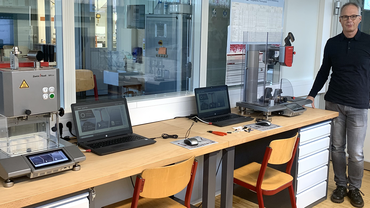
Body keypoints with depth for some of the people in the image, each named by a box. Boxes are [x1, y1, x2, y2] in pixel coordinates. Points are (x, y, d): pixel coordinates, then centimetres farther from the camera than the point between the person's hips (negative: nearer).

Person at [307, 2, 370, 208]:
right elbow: (324, 72, 12)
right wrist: (312, 95, 5)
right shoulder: (332, 43, 5)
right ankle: (341, 185, 24)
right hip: (334, 104, 2)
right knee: (337, 148, 9)